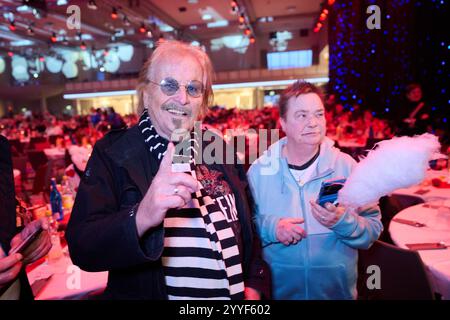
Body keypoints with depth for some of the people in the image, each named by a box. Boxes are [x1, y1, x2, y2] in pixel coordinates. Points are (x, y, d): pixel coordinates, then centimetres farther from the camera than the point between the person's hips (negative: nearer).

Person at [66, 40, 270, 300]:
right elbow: (81, 249, -23)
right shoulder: (112, 153, -14)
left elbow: (247, 226, 6)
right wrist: (141, 217, -39)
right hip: (146, 293, -2)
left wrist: (255, 284, -3)